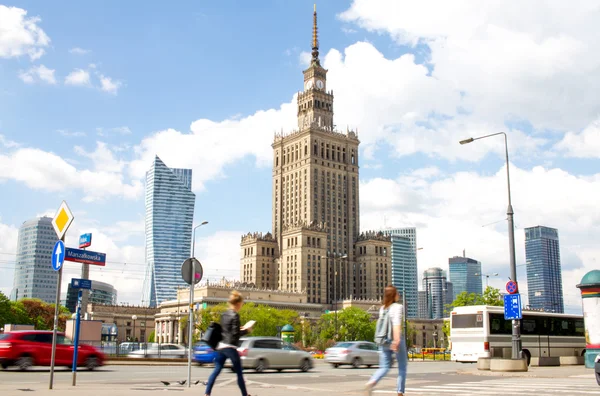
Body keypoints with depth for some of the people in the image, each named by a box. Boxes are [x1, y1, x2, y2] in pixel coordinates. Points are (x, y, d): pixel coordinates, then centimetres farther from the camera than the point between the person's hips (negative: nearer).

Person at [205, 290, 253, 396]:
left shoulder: (224, 314, 12)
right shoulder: (235, 315, -13)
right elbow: (235, 334, -16)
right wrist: (246, 331, -1)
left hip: (221, 346, 7)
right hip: (230, 347, -7)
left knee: (216, 370, 7)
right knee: (239, 372, 6)